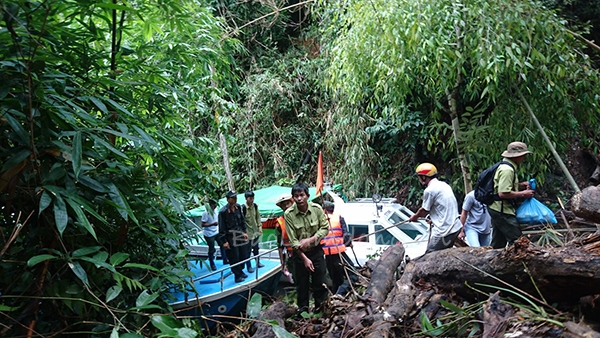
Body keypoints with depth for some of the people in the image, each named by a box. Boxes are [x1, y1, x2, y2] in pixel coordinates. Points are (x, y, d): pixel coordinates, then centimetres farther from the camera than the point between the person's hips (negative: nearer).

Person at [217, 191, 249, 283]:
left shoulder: (238, 207, 2)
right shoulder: (223, 211, -17)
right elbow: (222, 228, -14)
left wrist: (244, 232, 13)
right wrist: (224, 241, -13)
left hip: (240, 235, 7)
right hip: (230, 238, -6)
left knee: (243, 255, 14)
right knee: (234, 257, 1)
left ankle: (240, 271, 34)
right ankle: (237, 276, 15)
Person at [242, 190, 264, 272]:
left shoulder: (255, 206, -1)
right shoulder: (243, 208, -19)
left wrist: (260, 226, 6)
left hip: (255, 231, 6)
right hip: (248, 232, -6)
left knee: (256, 248, 20)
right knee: (248, 250, 4)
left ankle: (258, 263, 36)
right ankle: (249, 266, 18)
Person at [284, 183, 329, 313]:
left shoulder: (316, 208, -13)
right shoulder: (288, 214, -17)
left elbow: (325, 228, -5)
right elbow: (293, 240, -13)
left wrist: (310, 240, -19)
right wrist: (305, 258, -14)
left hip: (316, 250, 1)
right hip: (299, 253, -1)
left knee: (320, 282, 8)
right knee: (301, 283, 11)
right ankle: (303, 309, 28)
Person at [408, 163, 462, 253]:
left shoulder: (429, 190, -15)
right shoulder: (444, 185, 12)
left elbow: (424, 211, -2)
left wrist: (414, 217, 17)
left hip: (444, 231, -9)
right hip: (456, 227, 9)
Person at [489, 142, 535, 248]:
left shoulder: (504, 166, 14)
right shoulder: (507, 170, -19)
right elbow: (503, 193, -26)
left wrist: (520, 185, 13)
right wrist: (522, 194, -16)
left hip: (496, 209, 11)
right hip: (502, 211, -11)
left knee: (498, 243, 14)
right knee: (516, 240, -7)